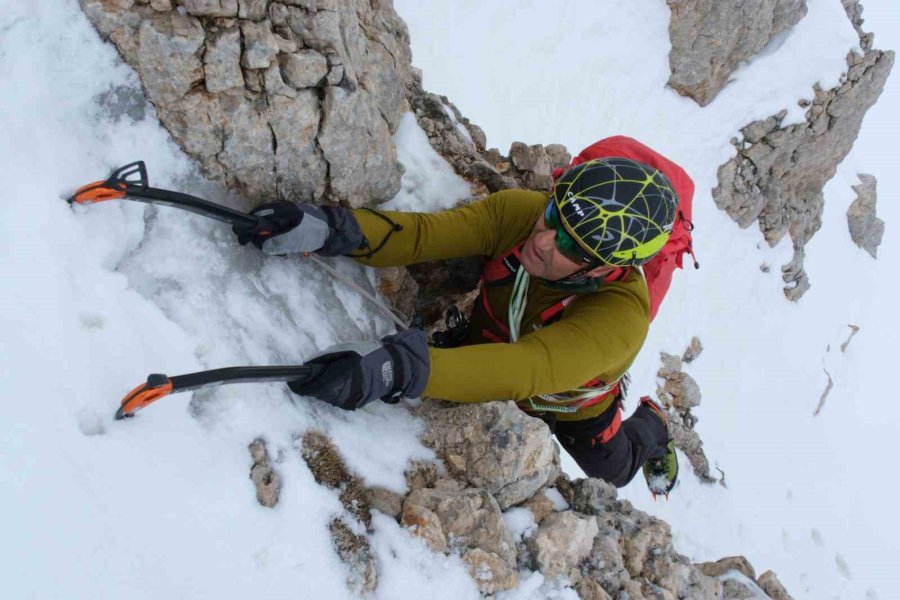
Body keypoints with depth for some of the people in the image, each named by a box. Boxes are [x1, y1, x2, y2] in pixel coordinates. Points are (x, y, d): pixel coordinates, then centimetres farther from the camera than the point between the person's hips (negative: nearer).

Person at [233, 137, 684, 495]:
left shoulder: (621, 314, -45)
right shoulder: (520, 210, -34)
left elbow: (528, 371, -56)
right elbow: (423, 234, -40)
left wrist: (399, 370, -70)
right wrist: (329, 228, -59)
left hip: (572, 406, -2)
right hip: (491, 366, 2)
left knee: (610, 472, 24)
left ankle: (649, 430, 57)